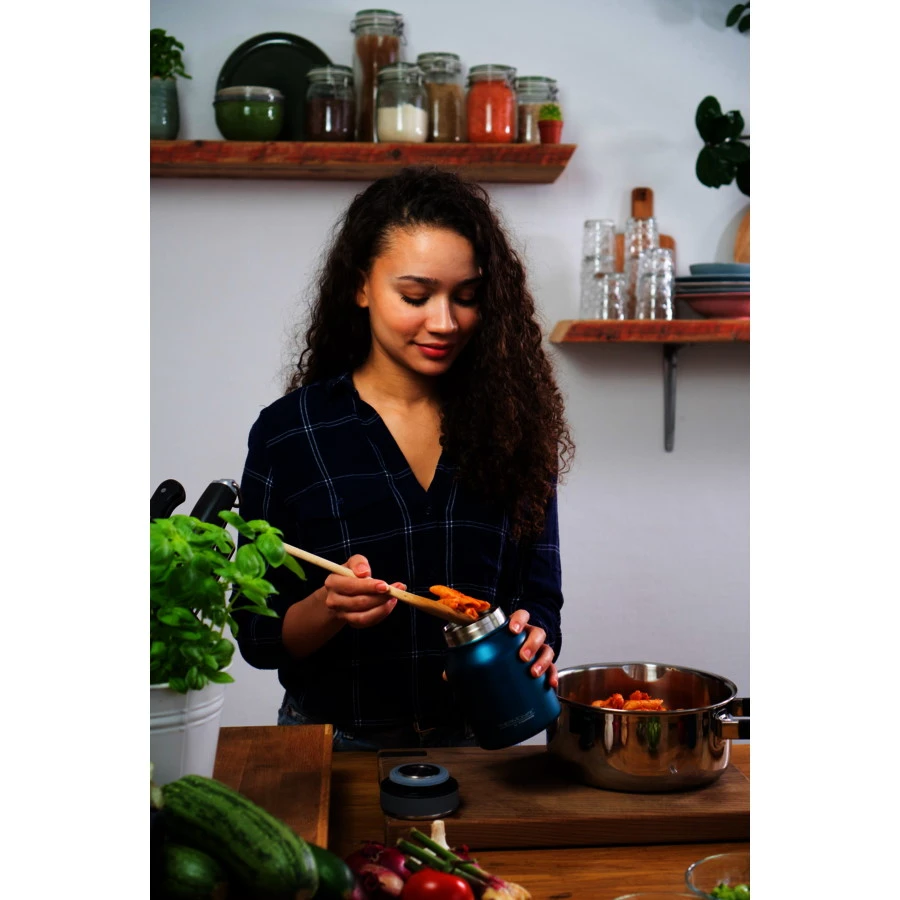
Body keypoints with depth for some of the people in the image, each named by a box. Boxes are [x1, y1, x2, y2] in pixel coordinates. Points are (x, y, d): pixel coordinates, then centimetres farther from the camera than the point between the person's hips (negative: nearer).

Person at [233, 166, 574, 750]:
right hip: (335, 752, -3)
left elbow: (540, 596, 7)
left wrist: (532, 642, -14)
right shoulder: (287, 432, -1)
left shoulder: (511, 421, 3)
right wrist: (326, 610, -18)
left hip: (479, 743, 3)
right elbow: (257, 636, 1)